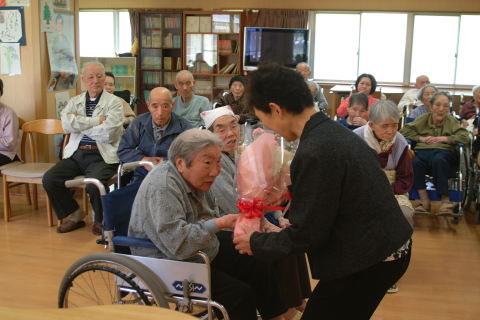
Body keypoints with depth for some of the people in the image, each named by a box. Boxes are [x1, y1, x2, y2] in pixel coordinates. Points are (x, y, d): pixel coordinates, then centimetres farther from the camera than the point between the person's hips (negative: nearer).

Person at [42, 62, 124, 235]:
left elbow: (107, 134, -13)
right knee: (49, 179, -15)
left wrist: (79, 123, -3)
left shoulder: (114, 103, 1)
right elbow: (66, 125, -6)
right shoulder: (74, 102, 15)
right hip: (76, 154, 5)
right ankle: (73, 214, 10)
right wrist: (97, 120, -11)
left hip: (102, 157, -4)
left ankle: (101, 221, 2)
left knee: (94, 184, -31)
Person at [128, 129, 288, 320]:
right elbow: (178, 244, -37)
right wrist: (219, 224, -28)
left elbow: (211, 215, 15)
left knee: (259, 266, 7)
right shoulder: (162, 188, -29)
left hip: (202, 250, 9)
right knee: (240, 295, -17)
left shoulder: (195, 177, -1)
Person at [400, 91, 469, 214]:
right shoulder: (423, 119, 18)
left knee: (438, 160, -39)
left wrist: (443, 138, -6)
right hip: (422, 150, 1)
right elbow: (404, 131, 12)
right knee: (414, 162, -35)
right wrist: (421, 138, 0)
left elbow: (464, 137, 2)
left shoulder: (452, 121, 15)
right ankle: (424, 199, -28)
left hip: (444, 151, -1)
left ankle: (445, 199, -28)